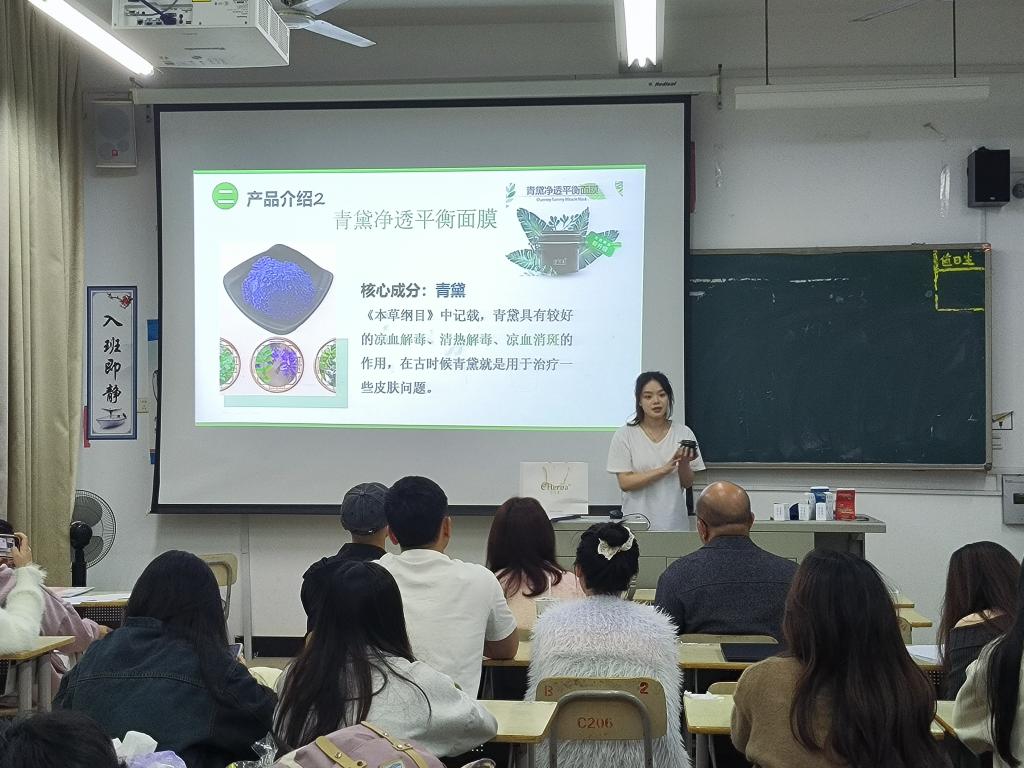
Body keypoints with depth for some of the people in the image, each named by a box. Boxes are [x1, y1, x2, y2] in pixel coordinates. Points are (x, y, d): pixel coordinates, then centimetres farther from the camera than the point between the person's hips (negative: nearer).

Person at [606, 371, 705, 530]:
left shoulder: (684, 433, 3)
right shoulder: (624, 435, -3)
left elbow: (687, 483, 6)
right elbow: (625, 483, -9)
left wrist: (684, 464, -14)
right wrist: (664, 469, -17)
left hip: (674, 522, 2)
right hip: (637, 522, -2)